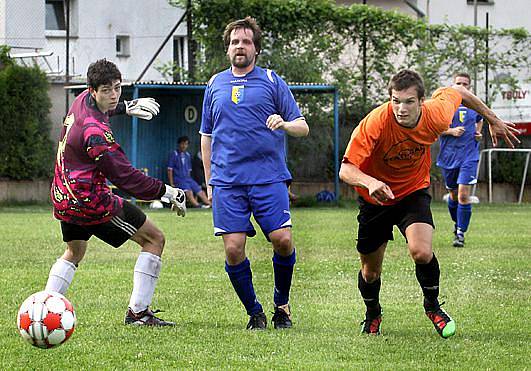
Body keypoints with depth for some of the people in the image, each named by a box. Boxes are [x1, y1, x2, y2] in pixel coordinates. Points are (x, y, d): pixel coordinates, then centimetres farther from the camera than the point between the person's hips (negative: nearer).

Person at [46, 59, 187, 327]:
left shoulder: (82, 101, 0)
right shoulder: (95, 132, -27)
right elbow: (124, 176, -24)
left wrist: (126, 107, 26)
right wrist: (165, 191, -18)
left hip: (63, 200, 9)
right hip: (90, 200, -9)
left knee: (74, 252, 32)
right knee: (154, 239, 0)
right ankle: (138, 312, -3)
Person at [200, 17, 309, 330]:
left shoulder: (272, 81, 7)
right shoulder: (216, 84, 16)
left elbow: (303, 127, 6)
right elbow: (207, 136, 22)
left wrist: (284, 124, -17)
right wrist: (209, 182, 18)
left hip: (269, 178, -2)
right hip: (227, 182, 2)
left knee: (282, 240, -14)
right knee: (233, 248, -8)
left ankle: (282, 304, 10)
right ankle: (254, 313, 9)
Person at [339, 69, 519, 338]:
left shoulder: (436, 116, -23)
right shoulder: (375, 123, -32)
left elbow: (456, 92, 1)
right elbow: (346, 170, -34)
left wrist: (493, 120, 12)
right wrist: (370, 182, -55)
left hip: (414, 192, 1)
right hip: (376, 197, 0)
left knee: (422, 252, -24)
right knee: (371, 270, 8)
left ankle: (433, 306, 5)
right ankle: (372, 315, 42)